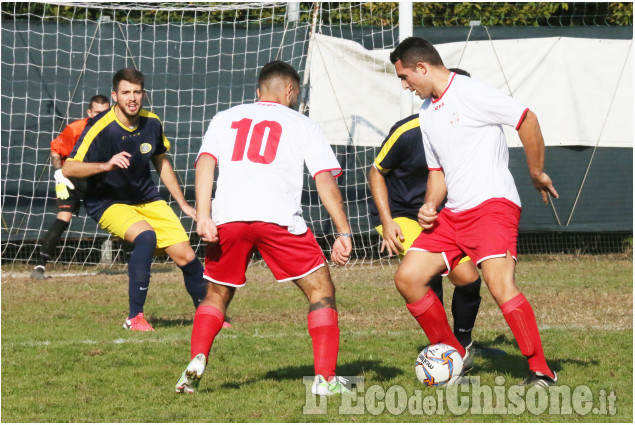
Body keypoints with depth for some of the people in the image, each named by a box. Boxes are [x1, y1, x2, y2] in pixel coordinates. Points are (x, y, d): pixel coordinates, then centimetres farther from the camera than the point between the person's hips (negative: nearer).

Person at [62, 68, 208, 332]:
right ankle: (135, 317, -24)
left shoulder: (151, 124, -5)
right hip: (107, 203, -5)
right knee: (146, 236, -33)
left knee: (185, 256, -3)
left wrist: (183, 204, 15)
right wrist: (106, 165, -43)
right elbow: (68, 168, -27)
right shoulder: (100, 129, -22)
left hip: (146, 198, 5)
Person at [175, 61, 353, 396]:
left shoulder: (225, 119, 24)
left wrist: (203, 215, -2)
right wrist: (344, 233, 6)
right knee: (321, 291, 10)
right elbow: (325, 180, 7)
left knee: (217, 295, 23)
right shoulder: (303, 125, 18)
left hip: (228, 217, 3)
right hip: (279, 216, -3)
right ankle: (325, 378, -1)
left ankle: (196, 361, 2)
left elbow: (205, 162, 7)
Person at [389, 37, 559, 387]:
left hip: (493, 204, -9)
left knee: (499, 283, -25)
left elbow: (528, 120, -11)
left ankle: (540, 371, -20)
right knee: (407, 278, 2)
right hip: (453, 214, 9)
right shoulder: (427, 114, 18)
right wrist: (430, 206, 6)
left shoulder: (470, 94, -9)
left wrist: (536, 173, -6)